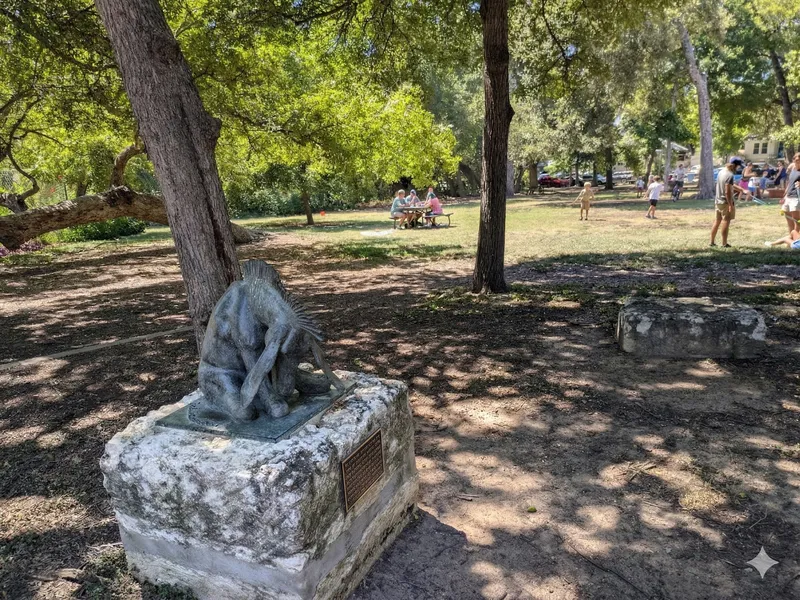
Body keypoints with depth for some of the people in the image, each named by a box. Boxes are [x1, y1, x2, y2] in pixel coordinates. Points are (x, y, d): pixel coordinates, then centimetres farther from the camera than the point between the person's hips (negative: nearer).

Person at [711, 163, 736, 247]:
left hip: (718, 201, 8)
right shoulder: (730, 175, -19)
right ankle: (724, 243, 4)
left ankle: (712, 242, 15)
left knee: (716, 222, 12)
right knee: (726, 222, -1)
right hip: (725, 202, -8)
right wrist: (731, 205, -21)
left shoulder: (721, 172, 9)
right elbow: (728, 192, -23)